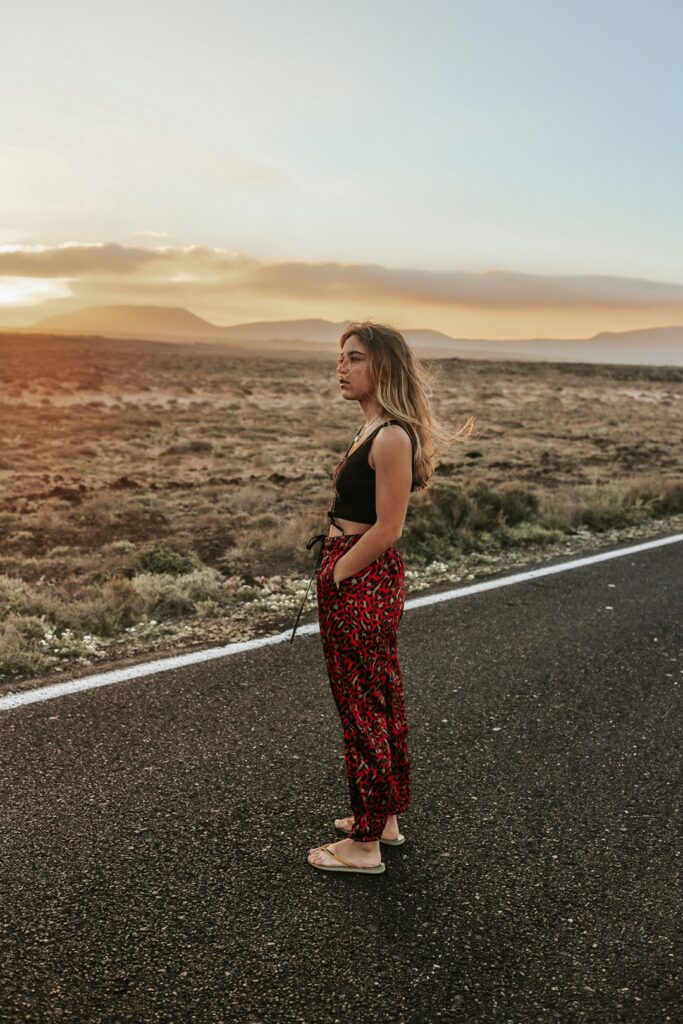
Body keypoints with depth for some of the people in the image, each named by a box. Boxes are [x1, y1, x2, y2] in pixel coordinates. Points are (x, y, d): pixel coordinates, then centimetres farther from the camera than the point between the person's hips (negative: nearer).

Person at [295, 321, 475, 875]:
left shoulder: (392, 438, -19)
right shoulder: (374, 429, 11)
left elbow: (386, 529, -22)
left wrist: (335, 576, -13)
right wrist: (332, 569, 11)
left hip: (363, 581, -10)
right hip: (353, 576, 10)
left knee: (362, 706, 1)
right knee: (379, 700, 18)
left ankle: (364, 844, 17)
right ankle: (385, 819, 35)